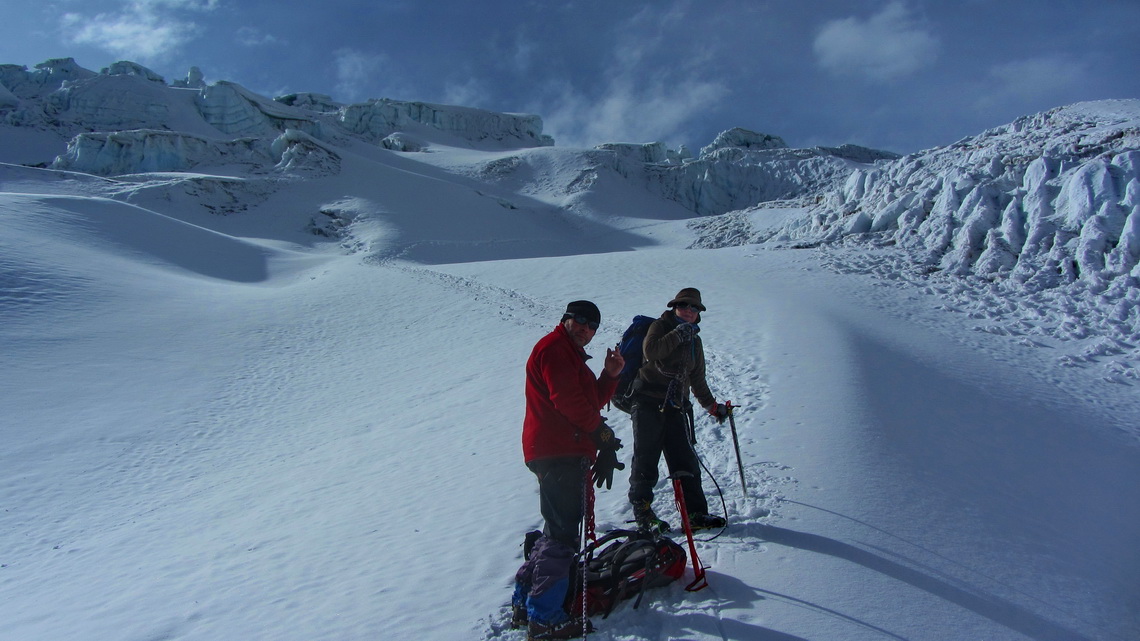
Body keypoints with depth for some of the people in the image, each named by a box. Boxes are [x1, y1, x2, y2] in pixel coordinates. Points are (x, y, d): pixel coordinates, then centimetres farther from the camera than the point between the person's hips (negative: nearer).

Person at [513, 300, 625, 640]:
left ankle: (525, 602, 24)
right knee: (563, 532, -9)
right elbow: (567, 399, -18)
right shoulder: (553, 347, -7)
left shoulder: (572, 356, 26)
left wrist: (610, 375, 5)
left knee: (559, 529, 16)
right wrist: (601, 433, -9)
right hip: (557, 452, -11)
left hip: (570, 453, 11)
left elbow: (592, 401, 20)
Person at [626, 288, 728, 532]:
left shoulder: (694, 340, 23)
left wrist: (712, 405, 30)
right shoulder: (660, 326, 4)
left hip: (676, 407, 6)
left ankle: (696, 513, 6)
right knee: (646, 458, -2)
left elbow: (697, 379, 31)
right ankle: (642, 510, 9)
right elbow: (650, 351, -18)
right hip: (648, 402, -5)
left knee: (686, 461, 2)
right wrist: (678, 334, -16)